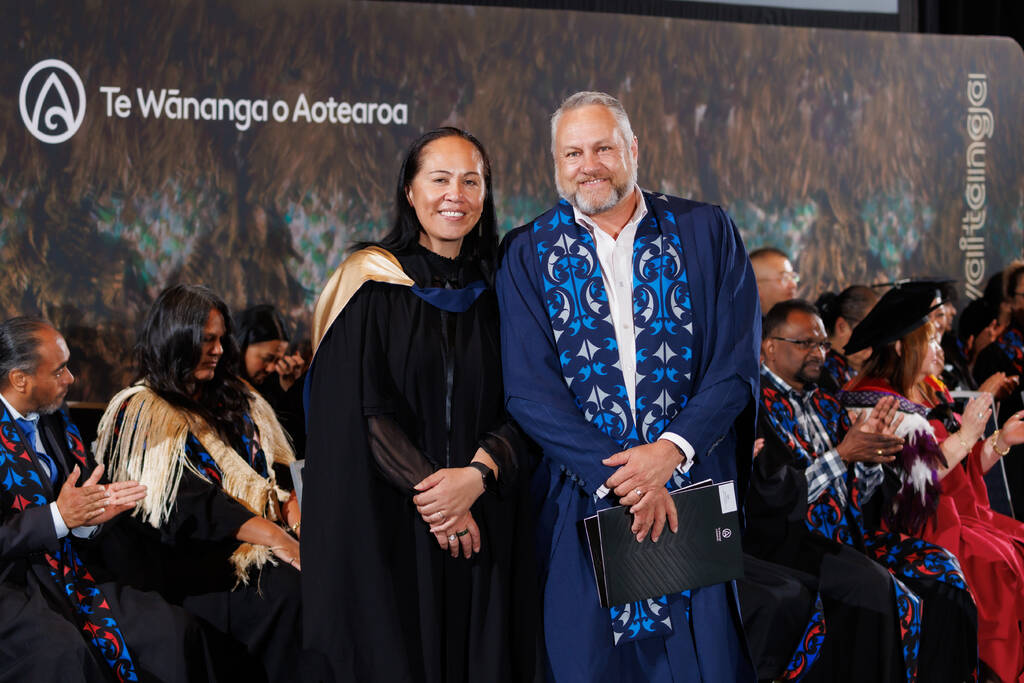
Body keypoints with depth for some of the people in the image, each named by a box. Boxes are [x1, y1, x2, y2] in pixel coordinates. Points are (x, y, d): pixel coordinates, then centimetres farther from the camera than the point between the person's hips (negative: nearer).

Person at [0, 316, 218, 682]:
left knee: (173, 628, -13)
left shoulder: (56, 419, 13)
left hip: (67, 569, 7)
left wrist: (89, 515, -7)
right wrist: (59, 517, -21)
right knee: (63, 648, -36)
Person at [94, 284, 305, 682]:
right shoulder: (142, 413, -1)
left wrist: (295, 512, -9)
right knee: (284, 587, -33)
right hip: (182, 555, -6)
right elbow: (186, 504, -12)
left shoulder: (235, 401, 21)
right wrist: (271, 536, -21)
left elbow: (277, 470, 14)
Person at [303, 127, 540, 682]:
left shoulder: (496, 293, 7)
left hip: (483, 528, 3)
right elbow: (359, 410, -8)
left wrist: (476, 476, -15)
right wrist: (427, 489, -16)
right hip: (387, 528, -3)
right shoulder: (371, 285, -2)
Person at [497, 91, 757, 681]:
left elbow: (738, 365, -2)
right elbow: (529, 390, -4)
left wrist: (671, 448, -16)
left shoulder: (707, 233, 4)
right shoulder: (529, 254, 3)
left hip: (694, 490, 0)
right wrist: (617, 475, -14)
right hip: (583, 500, 0)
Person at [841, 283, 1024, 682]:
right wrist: (966, 435, -14)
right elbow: (910, 480, -19)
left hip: (963, 514, 9)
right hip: (918, 527, -9)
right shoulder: (873, 404, -9)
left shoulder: (927, 395, 18)